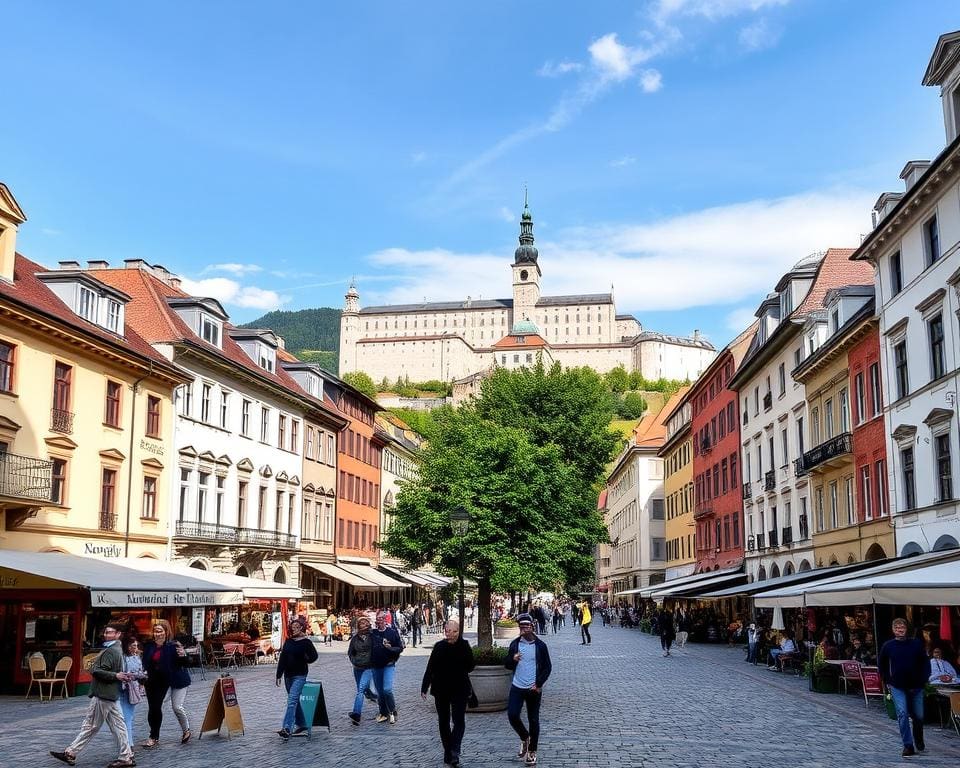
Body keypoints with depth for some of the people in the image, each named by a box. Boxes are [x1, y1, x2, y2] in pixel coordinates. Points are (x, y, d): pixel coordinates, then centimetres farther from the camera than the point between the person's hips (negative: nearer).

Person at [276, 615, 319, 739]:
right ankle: (302, 725, 27)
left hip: (299, 675, -7)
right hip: (288, 675, 7)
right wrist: (279, 675, 6)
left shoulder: (306, 642, -7)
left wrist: (302, 662, 0)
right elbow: (282, 658, 9)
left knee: (292, 701, -17)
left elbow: (313, 656, -10)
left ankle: (286, 728, -24)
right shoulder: (288, 641, 8)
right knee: (295, 701, 14)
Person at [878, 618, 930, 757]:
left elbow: (925, 662, 2)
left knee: (918, 716, 10)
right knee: (902, 714, -12)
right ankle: (908, 746, -5)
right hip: (897, 687, -1)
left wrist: (923, 680, -6)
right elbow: (881, 665, 10)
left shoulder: (916, 644, -3)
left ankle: (918, 740, 38)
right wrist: (887, 681, 5)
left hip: (916, 687, 1)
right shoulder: (888, 646, -2)